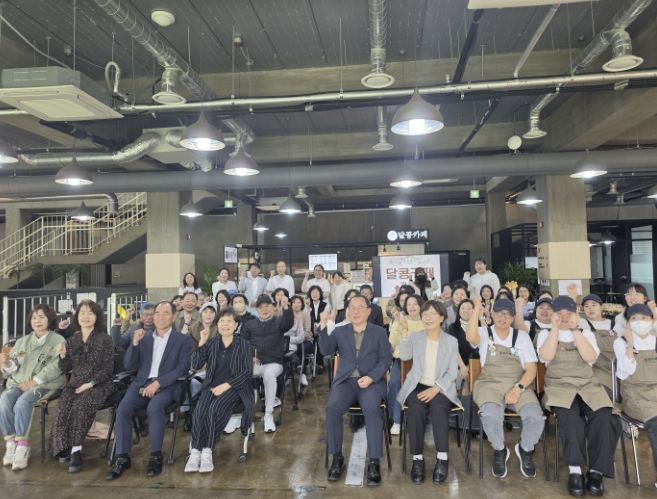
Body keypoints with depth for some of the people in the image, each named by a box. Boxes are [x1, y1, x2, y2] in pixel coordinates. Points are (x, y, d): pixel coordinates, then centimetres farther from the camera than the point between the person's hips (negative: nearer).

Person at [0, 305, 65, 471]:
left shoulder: (58, 341, 1)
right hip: (18, 383, 5)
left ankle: (22, 446, -23)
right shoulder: (22, 341, 20)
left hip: (45, 384, -5)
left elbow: (55, 367, -10)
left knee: (23, 402, -31)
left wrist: (34, 382, -18)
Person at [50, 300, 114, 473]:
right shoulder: (72, 340, 11)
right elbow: (65, 369, 12)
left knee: (81, 406, -31)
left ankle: (74, 449, -22)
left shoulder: (105, 339, -2)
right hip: (75, 384, 4)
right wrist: (62, 355, -7)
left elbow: (108, 368, -6)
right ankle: (65, 447, -12)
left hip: (98, 385, -4)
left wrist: (90, 384, -16)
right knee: (63, 408, -24)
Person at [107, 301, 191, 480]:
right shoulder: (144, 338, 16)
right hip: (141, 383, 4)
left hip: (167, 386, -4)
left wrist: (158, 383, -17)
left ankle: (156, 456, -18)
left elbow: (183, 368, -6)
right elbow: (129, 365, 11)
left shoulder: (183, 339, 5)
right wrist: (135, 343, -6)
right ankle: (122, 457, -15)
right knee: (123, 408, -24)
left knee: (154, 408, -33)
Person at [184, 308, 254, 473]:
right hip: (212, 385, 3)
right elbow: (196, 365, 4)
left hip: (234, 387, -3)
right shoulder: (212, 342, 12)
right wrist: (201, 343, -7)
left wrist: (226, 385, -16)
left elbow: (247, 372, -4)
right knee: (200, 411, -27)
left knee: (215, 408, -31)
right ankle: (196, 451, -23)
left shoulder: (244, 345, 4)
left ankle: (207, 450, -21)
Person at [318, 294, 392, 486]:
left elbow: (385, 360, 2)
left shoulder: (379, 332, 9)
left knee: (371, 408, -32)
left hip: (372, 381, -1)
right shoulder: (340, 331, 13)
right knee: (332, 407, -27)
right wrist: (323, 326, -15)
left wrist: (371, 377, -15)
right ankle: (337, 457, -9)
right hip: (345, 381, 2)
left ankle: (374, 461, -21)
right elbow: (326, 351, -3)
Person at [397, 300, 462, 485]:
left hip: (441, 388, -1)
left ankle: (442, 459, -24)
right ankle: (417, 458, -21)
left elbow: (452, 372, 1)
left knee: (438, 408, -33)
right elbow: (404, 356, -8)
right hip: (418, 386, 1)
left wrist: (435, 389, -14)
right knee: (415, 410, -30)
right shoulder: (415, 337, 10)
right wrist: (405, 332, -17)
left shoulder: (451, 341, 6)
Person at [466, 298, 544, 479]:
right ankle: (499, 451, 1)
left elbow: (531, 369, 4)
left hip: (518, 385, 2)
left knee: (535, 417, -27)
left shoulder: (522, 336, 10)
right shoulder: (484, 333, 5)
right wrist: (476, 310, -23)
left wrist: (518, 388, -12)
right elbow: (471, 337, -21)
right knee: (491, 415, -34)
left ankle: (525, 450, 8)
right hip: (490, 384, -2)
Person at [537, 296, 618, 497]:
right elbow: (546, 356, -10)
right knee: (571, 418, -33)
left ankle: (596, 471, -17)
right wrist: (555, 328, -8)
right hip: (559, 386, -2)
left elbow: (590, 357, -5)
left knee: (604, 419, -27)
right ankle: (574, 471, -24)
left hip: (588, 385, 2)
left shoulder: (586, 333, 15)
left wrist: (575, 329, -8)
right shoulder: (546, 333, 11)